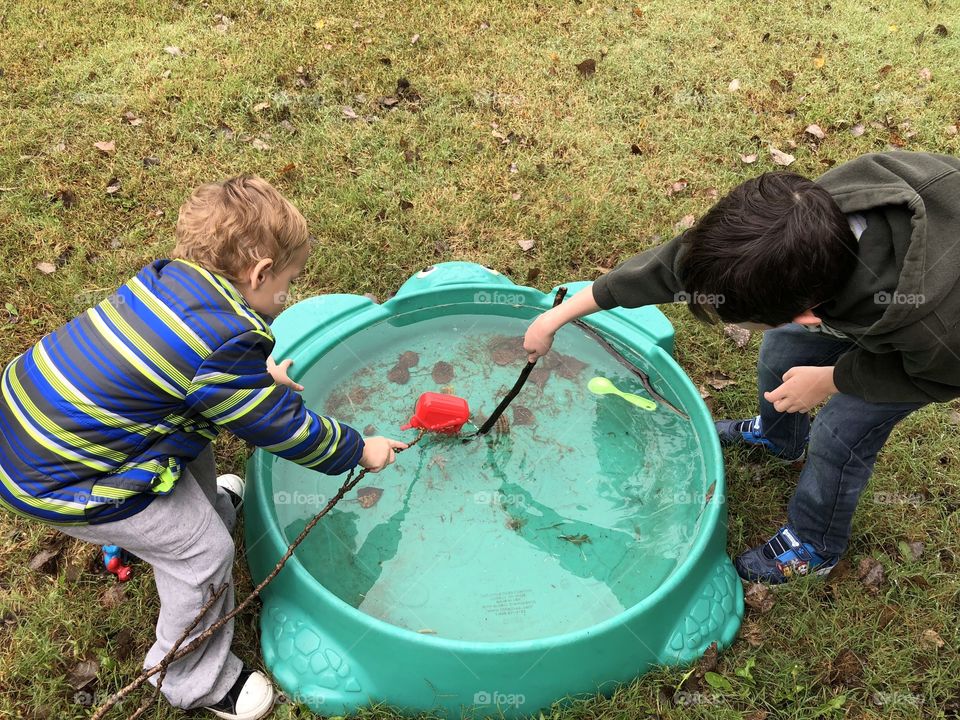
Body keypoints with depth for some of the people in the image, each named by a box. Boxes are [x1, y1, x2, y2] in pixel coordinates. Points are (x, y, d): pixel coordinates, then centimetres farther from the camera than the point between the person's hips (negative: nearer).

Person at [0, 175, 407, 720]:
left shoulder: (167, 276, -2)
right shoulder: (227, 343, -26)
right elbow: (284, 429, -12)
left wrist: (259, 377, 23)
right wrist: (359, 450, 3)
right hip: (61, 480, -9)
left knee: (193, 441, 27)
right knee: (204, 552, 4)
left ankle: (211, 505, 58)